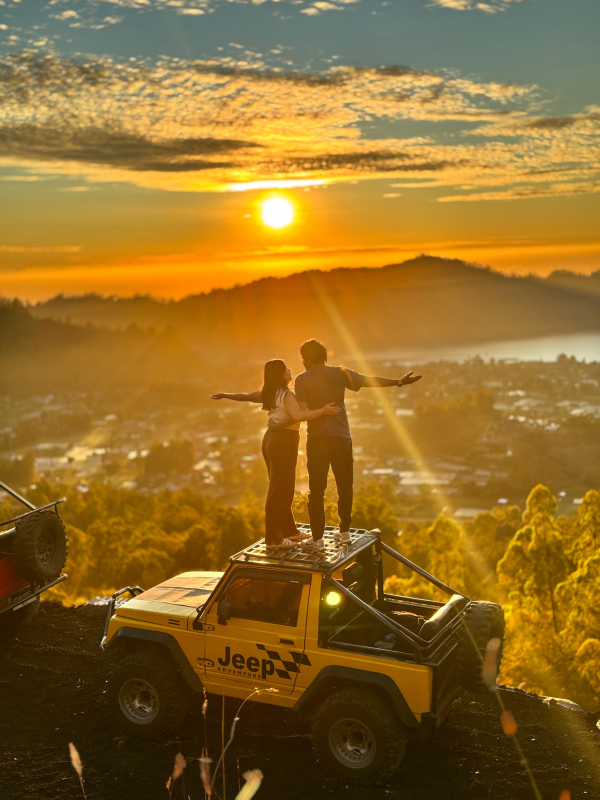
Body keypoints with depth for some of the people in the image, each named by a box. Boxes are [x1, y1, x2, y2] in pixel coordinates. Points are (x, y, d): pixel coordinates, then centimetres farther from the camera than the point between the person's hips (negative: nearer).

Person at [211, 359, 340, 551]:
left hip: (271, 439, 10)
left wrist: (224, 395, 41)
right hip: (284, 442, -10)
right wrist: (323, 411, -31)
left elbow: (246, 396, 25)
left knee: (283, 489, 17)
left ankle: (289, 531, 28)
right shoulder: (287, 395, -15)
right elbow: (298, 415, -32)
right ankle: (273, 539, -2)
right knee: (279, 491, -5)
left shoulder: (268, 394, 11)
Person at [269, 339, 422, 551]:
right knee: (345, 486, 16)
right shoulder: (340, 373, 4)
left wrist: (278, 426, -3)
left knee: (316, 489, 3)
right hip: (341, 438, 3)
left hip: (317, 440, -3)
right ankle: (344, 531, 24)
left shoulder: (302, 380, -4)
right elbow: (371, 381, 4)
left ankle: (317, 538, 3)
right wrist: (400, 381, 13)